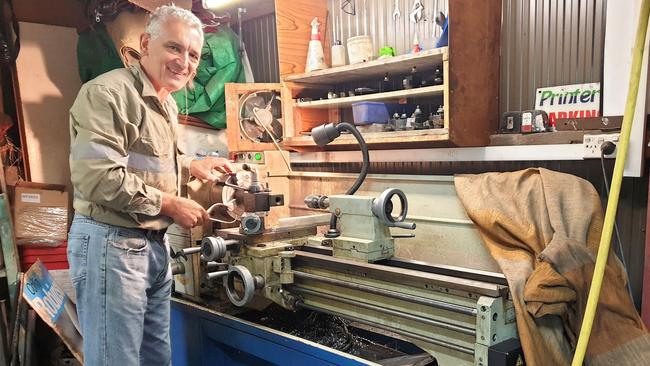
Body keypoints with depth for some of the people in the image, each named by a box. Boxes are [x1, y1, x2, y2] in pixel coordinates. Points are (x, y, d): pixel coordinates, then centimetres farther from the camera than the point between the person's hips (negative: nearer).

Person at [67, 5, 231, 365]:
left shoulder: (167, 104, 14)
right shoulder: (107, 92, -16)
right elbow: (97, 177, -25)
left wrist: (190, 165, 13)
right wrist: (168, 204, -17)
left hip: (155, 244, 9)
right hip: (111, 243, -9)